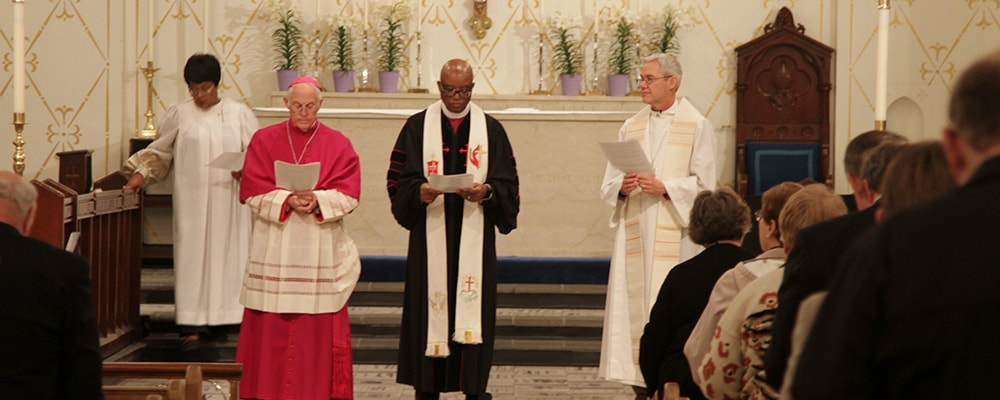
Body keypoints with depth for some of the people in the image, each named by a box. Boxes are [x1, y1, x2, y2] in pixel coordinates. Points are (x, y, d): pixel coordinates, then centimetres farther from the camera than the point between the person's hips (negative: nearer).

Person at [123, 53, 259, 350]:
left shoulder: (239, 114, 6)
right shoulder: (178, 115, 7)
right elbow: (159, 151, 14)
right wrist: (141, 172, 0)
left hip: (227, 199, 1)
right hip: (191, 200, 0)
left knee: (225, 254, 2)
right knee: (192, 255, -6)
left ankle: (219, 320, 12)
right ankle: (193, 326, -9)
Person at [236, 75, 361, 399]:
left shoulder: (338, 145, 6)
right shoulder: (264, 141, 7)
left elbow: (348, 194, -2)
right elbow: (253, 190, -2)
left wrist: (318, 200, -19)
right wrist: (287, 200, -17)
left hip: (321, 249, 0)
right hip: (274, 248, 0)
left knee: (319, 322, -1)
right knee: (271, 324, -1)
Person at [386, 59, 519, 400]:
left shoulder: (490, 129, 7)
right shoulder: (417, 127, 6)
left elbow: (507, 184, 4)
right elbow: (399, 180, 1)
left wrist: (486, 192, -17)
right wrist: (419, 192, -19)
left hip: (474, 239, 0)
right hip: (430, 239, 0)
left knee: (472, 315, -2)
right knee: (429, 309, -1)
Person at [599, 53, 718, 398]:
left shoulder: (697, 127, 2)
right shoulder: (630, 128, 15)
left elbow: (704, 185, -4)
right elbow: (608, 186, 12)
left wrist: (664, 188, -16)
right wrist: (623, 187, -10)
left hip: (674, 236, -4)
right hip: (635, 234, 4)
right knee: (634, 304, 0)